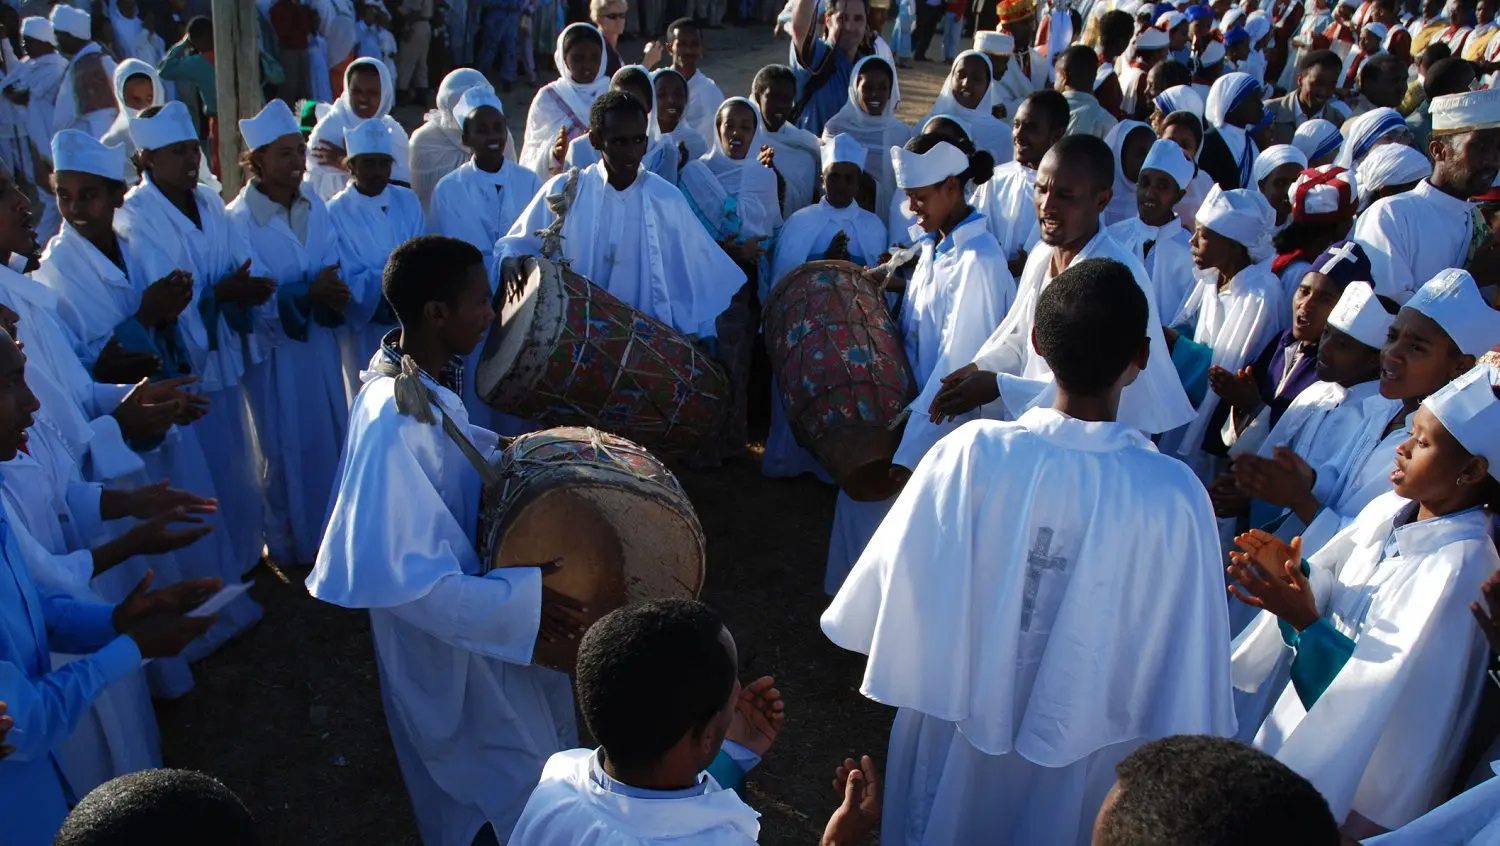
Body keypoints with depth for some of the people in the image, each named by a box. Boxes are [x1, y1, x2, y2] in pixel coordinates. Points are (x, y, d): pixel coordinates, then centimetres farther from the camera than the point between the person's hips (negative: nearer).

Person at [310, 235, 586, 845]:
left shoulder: (423, 375, -10)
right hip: (448, 637, -8)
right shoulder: (390, 427, -37)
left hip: (466, 597, 9)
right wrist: (517, 603, -31)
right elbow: (390, 576, -36)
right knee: (508, 784, 16)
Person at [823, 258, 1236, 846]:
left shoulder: (972, 452, -24)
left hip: (959, 729, 0)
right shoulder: (1174, 495, -25)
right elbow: (1183, 654, -15)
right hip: (1080, 753, 0)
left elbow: (897, 582, -13)